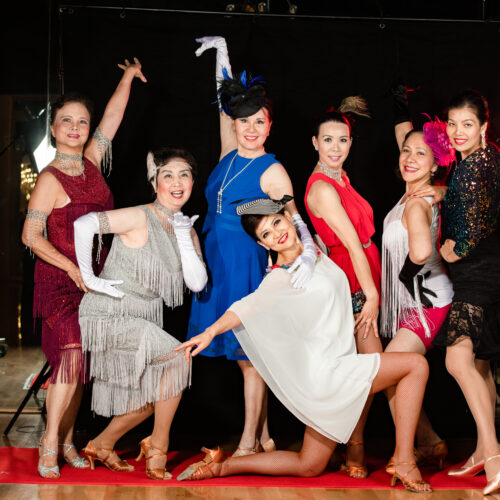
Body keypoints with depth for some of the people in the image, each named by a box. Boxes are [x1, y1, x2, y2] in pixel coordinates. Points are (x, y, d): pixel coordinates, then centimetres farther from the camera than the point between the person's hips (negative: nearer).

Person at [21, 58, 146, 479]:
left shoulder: (91, 161, 5)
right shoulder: (50, 179, -11)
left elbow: (113, 117, 13)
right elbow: (31, 235, -13)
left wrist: (129, 77, 16)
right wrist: (71, 268, -18)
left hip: (93, 278, 6)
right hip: (59, 279, -6)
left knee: (78, 363, 7)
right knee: (70, 354, -16)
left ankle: (67, 440, 15)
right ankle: (51, 441, -6)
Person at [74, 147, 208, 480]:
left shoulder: (187, 231, 7)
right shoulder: (140, 219, -16)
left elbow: (197, 283, -5)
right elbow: (83, 225, -29)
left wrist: (184, 236, -11)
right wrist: (89, 278, -22)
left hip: (143, 321, 9)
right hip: (108, 317, -9)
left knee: (155, 396, 16)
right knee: (178, 357, -20)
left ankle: (102, 445, 35)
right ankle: (158, 449, -5)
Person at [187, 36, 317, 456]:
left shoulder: (271, 170, -6)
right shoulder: (229, 156, 11)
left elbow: (293, 217, -14)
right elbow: (226, 103, 21)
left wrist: (309, 253, -33)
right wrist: (222, 52, 26)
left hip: (247, 266, -6)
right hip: (217, 264, 6)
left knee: (249, 355, -1)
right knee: (247, 355, 11)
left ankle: (249, 443, 6)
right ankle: (264, 437, 20)